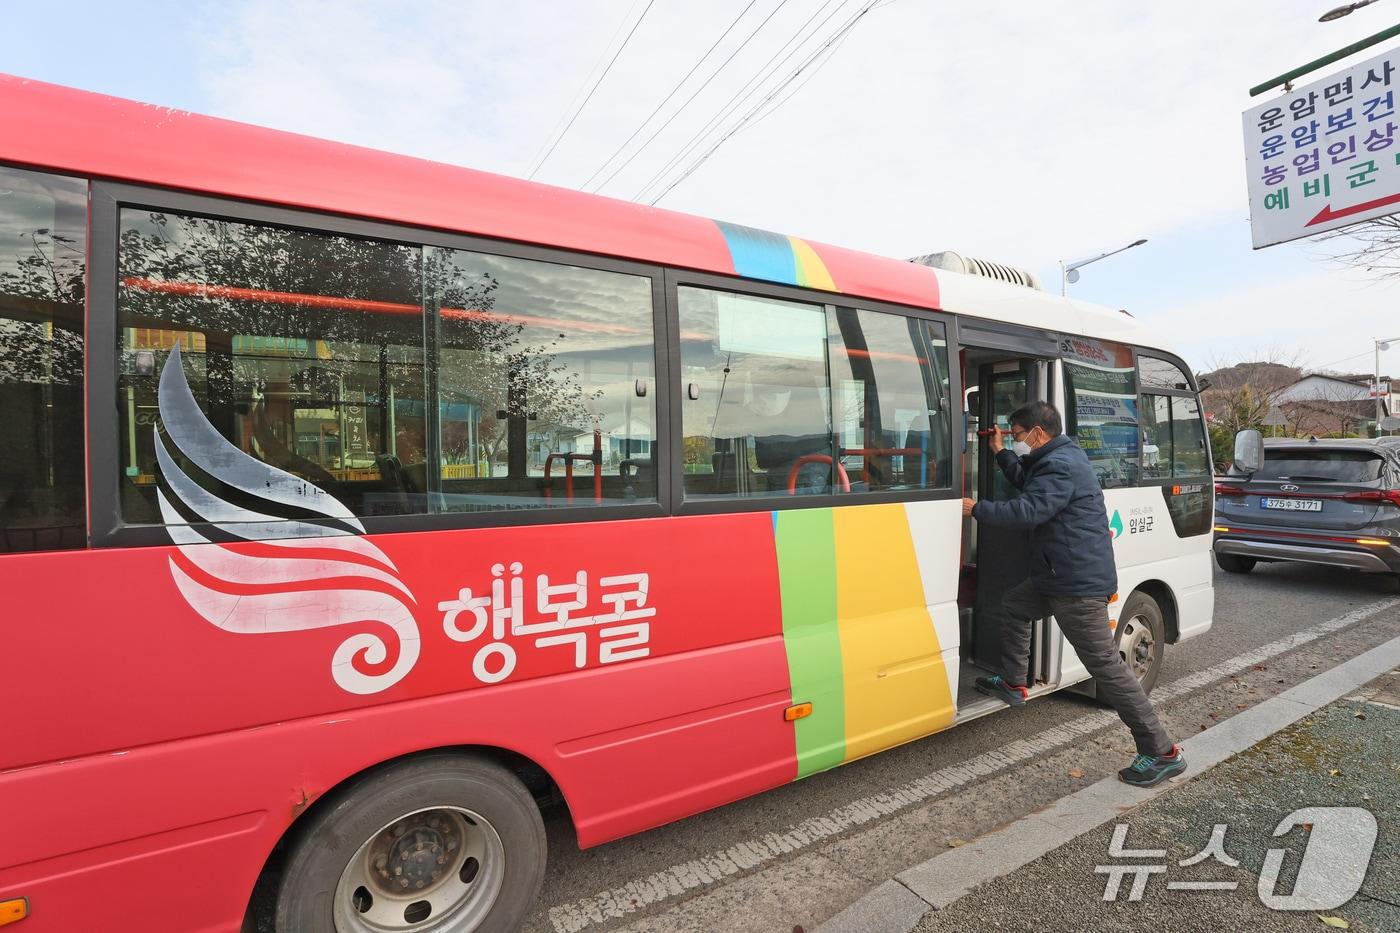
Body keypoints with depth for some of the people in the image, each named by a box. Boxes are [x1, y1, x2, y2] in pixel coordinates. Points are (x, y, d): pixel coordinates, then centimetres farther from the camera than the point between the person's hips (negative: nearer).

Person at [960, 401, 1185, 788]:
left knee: (1105, 664, -5)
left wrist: (976, 509, -20)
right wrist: (1000, 453, 25)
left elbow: (1028, 511, -30)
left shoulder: (1060, 466, -19)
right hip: (1059, 578, 11)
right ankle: (1012, 684, 34)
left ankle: (1162, 753, 6)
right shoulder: (1056, 459, 14)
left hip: (1079, 584, -11)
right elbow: (1028, 486, 30)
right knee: (1014, 603, 25)